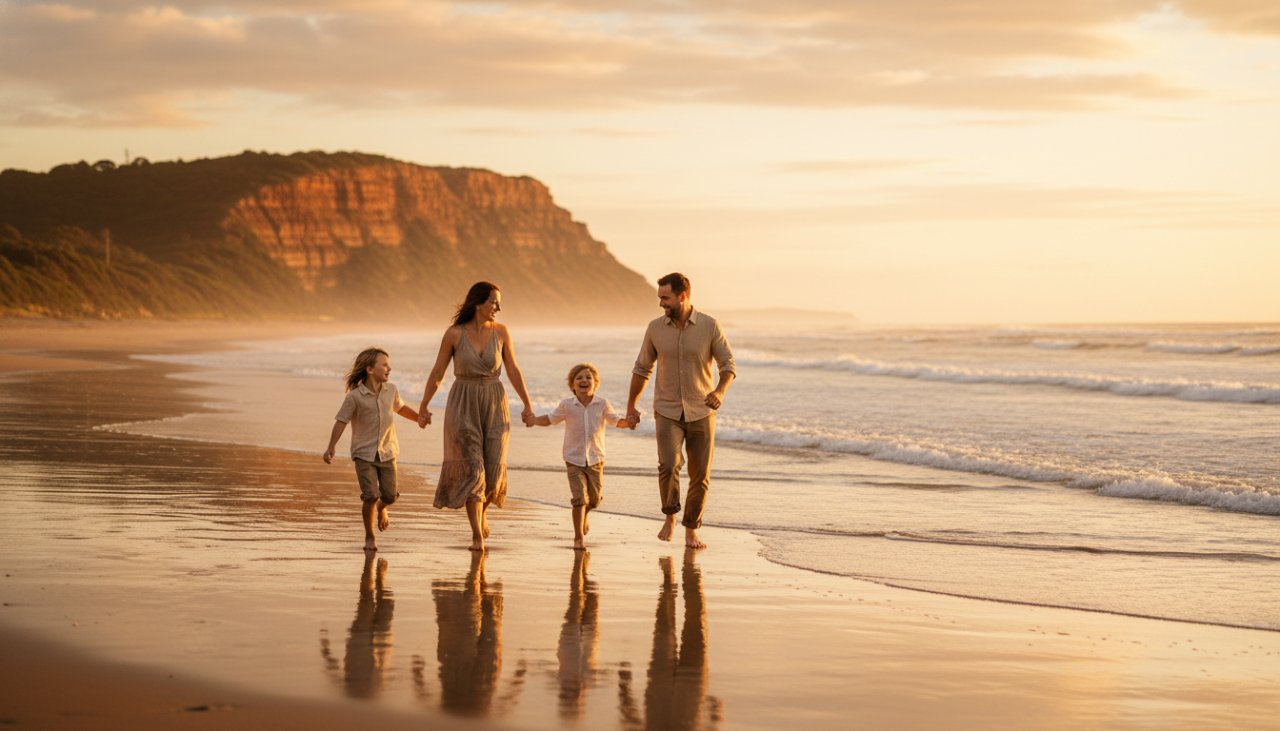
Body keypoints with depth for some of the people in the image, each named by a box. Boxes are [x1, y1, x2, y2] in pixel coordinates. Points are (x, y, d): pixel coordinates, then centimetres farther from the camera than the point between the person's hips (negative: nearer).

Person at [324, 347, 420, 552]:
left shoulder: (391, 390, 1)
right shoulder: (354, 396, -13)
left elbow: (400, 408, 21)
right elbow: (341, 421, -14)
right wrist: (331, 447, -22)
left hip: (387, 452, 4)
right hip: (364, 453, -4)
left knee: (390, 495, 1)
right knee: (370, 496, -13)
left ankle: (381, 508, 39)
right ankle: (369, 537, 8)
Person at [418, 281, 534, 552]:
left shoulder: (501, 332, -2)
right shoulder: (454, 334, -7)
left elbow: (513, 370, 4)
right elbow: (437, 372, 0)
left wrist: (527, 405, 3)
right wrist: (423, 407, 2)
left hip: (494, 406, 2)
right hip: (463, 407, -2)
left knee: (493, 468, 1)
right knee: (472, 467, -10)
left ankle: (482, 509, 34)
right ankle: (477, 534, -7)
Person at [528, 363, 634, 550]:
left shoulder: (602, 405, -5)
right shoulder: (567, 405, -5)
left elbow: (616, 420, 3)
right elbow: (551, 419, 7)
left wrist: (629, 422, -18)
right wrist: (534, 420, -10)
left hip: (595, 460, 2)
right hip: (574, 459, -2)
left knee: (594, 499, 13)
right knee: (579, 498, -13)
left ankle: (583, 517, 48)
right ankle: (578, 537, -2)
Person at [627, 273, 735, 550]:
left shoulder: (710, 326, -8)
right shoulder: (656, 328, -2)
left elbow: (728, 365, -7)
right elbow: (642, 368, 11)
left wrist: (720, 391, -27)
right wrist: (630, 406, 14)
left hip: (701, 413, 0)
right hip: (668, 412, 0)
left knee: (700, 476, 2)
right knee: (669, 466, -21)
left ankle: (691, 530, 19)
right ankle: (669, 517, 4)